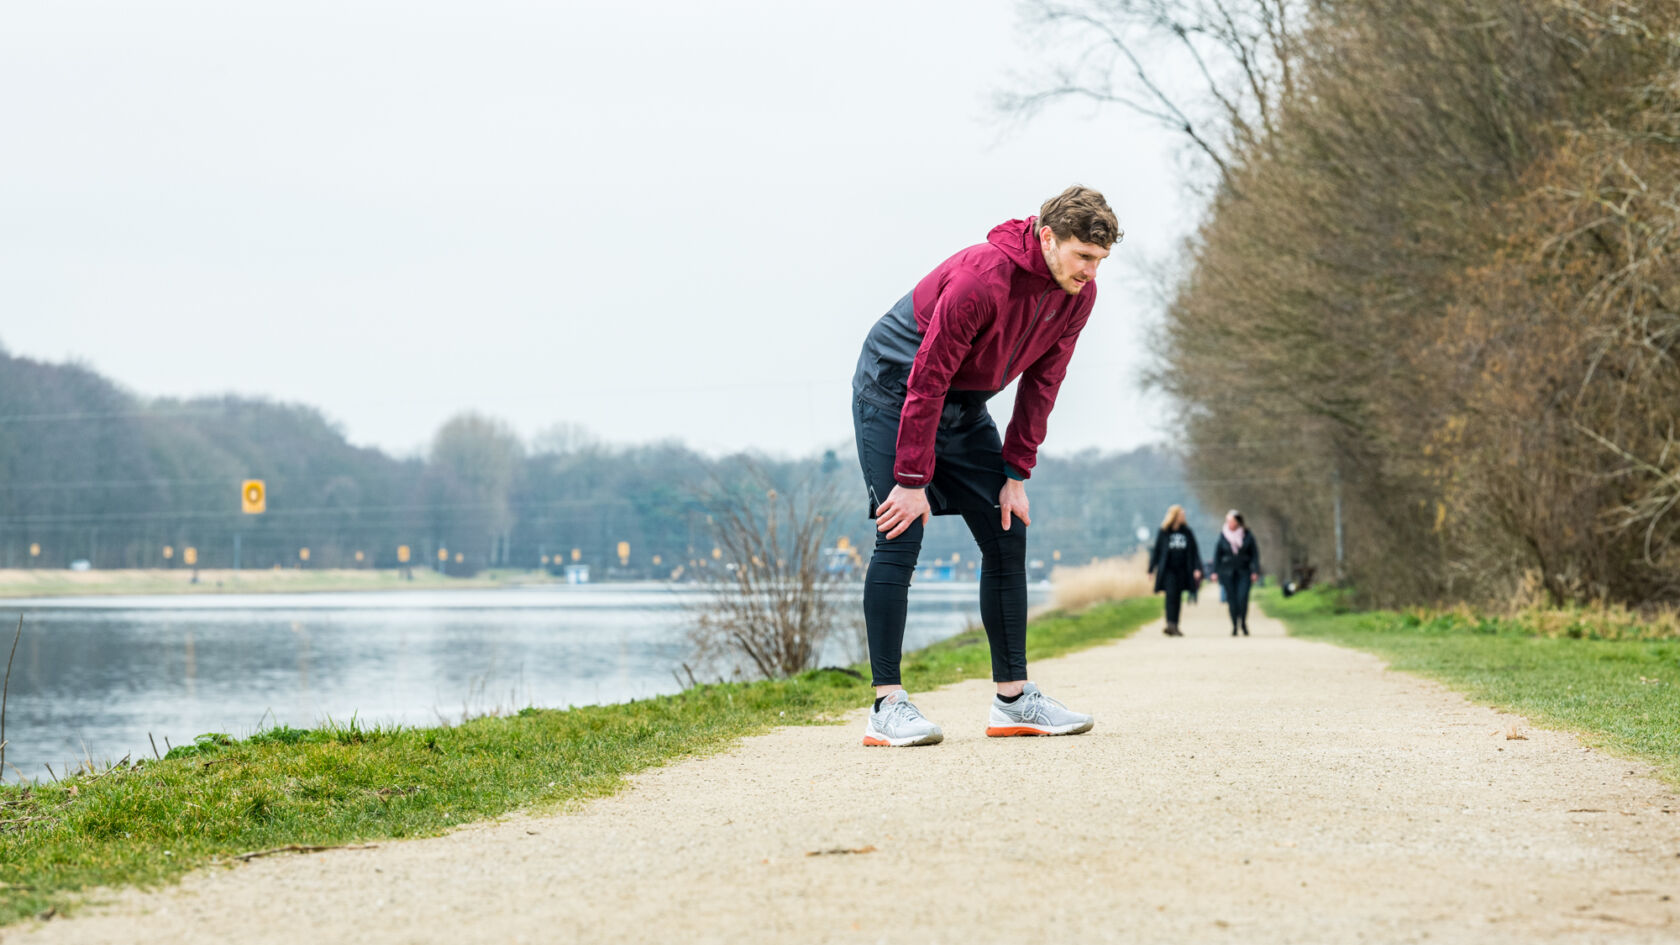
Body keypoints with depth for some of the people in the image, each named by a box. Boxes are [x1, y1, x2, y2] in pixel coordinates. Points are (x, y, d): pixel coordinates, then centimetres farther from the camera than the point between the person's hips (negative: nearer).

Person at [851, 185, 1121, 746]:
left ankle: (1012, 699, 7)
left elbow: (1040, 384, 0)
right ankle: (887, 705, -16)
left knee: (1007, 536, 2)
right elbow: (926, 381, -29)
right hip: (894, 391, -7)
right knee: (901, 536, -16)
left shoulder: (1078, 296, -9)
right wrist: (913, 481, -28)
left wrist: (1016, 475, -4)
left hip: (964, 407, 8)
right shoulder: (981, 279, -32)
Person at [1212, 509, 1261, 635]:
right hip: (1227, 572, 1)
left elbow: (1254, 554, 4)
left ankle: (1243, 622, 8)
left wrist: (1255, 571, -2)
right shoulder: (1223, 536, 3)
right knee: (1232, 599, -1)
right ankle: (1234, 625, 9)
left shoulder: (1247, 535, 1)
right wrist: (1215, 571, 1)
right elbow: (1217, 554, 6)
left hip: (1243, 572, -1)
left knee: (1243, 597, -12)